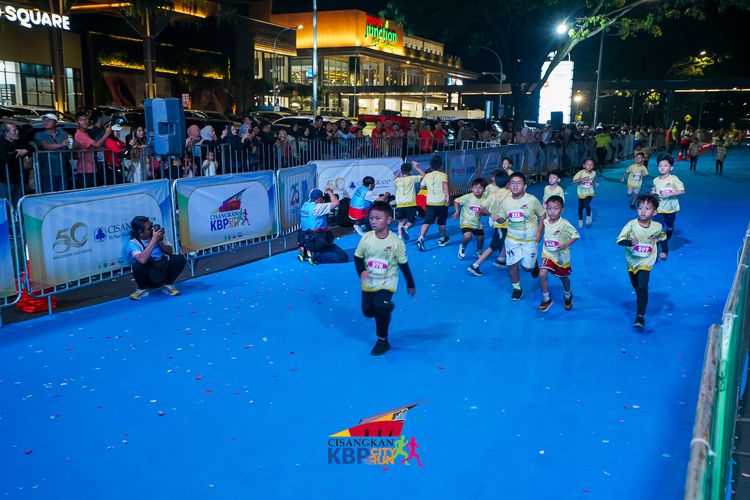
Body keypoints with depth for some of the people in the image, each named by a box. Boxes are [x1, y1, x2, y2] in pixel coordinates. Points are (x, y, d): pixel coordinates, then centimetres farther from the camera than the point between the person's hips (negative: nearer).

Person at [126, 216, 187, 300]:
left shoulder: (158, 234, -4)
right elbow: (142, 260, -35)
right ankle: (143, 289, -3)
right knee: (138, 266, -35)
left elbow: (170, 252, 1)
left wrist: (160, 242, -17)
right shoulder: (133, 244, -15)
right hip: (148, 276, -3)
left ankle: (168, 285, 1)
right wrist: (154, 240, -30)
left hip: (163, 271, 3)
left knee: (180, 258, -21)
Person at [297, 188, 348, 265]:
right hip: (318, 241, -9)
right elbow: (336, 203, -21)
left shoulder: (305, 205, 6)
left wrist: (325, 194, 15)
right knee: (343, 257, -10)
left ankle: (306, 251, 12)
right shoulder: (317, 208, -16)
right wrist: (329, 192, -3)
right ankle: (315, 256, -14)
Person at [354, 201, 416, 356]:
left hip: (387, 282, -4)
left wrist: (410, 284, 2)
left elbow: (403, 264, -7)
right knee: (367, 311, 11)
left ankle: (382, 341, 5)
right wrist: (361, 271, -19)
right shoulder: (366, 238, -12)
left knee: (380, 309, -17)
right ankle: (386, 311, 47)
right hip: (369, 282, 4)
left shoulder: (396, 242, -18)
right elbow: (358, 257, 0)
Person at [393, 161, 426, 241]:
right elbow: (423, 175, 5)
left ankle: (400, 236, -4)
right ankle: (406, 228, -23)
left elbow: (394, 180, 31)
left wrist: (400, 171, 27)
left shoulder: (398, 180, 5)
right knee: (411, 222, 8)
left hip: (400, 205, 3)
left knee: (401, 222, 12)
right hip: (411, 204, -3)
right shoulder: (412, 178, -3)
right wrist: (416, 167, 11)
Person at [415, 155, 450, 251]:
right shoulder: (443, 175, -3)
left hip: (430, 202, 2)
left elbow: (422, 186, 20)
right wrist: (448, 197, -26)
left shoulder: (427, 176, 9)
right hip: (441, 202, -2)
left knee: (427, 221, -3)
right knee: (441, 222, 15)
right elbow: (445, 185, -21)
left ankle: (421, 238, -24)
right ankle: (442, 239, 31)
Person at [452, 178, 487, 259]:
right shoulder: (468, 197, -17)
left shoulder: (484, 200, -8)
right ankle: (462, 247, 9)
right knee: (467, 236, -27)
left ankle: (479, 252, 43)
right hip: (466, 222, -4)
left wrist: (481, 212, -19)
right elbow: (456, 201, -8)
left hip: (477, 223, 5)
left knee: (481, 238, 11)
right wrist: (457, 211, -16)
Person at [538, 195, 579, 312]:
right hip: (548, 254, 2)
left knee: (563, 278, 17)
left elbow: (576, 235, -15)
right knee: (542, 274, -19)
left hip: (561, 256, -2)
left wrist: (566, 245, -27)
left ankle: (568, 296, 49)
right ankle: (546, 299, -1)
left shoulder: (564, 224, -20)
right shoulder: (545, 222, -6)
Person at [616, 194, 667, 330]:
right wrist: (630, 242, -41)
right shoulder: (631, 224, -18)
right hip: (632, 261, 2)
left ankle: (640, 316, -15)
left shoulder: (657, 227, -12)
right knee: (636, 287, 20)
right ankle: (641, 304, 49)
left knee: (642, 288, -18)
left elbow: (662, 239, 10)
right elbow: (619, 240, -23)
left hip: (646, 262, -2)